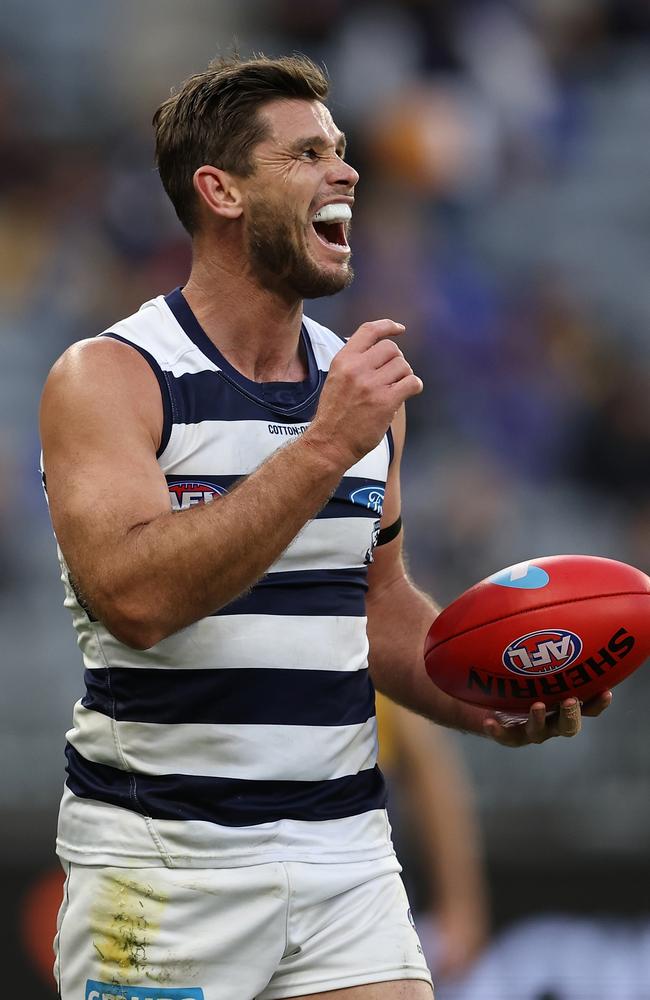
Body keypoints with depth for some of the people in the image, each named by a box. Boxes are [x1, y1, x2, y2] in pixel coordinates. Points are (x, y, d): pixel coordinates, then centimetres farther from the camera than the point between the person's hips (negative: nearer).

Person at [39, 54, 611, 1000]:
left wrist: (487, 707, 4)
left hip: (346, 850, 5)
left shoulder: (358, 384, 10)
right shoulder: (109, 378, -8)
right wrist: (325, 449, -24)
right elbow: (135, 595, -23)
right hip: (163, 851, -5)